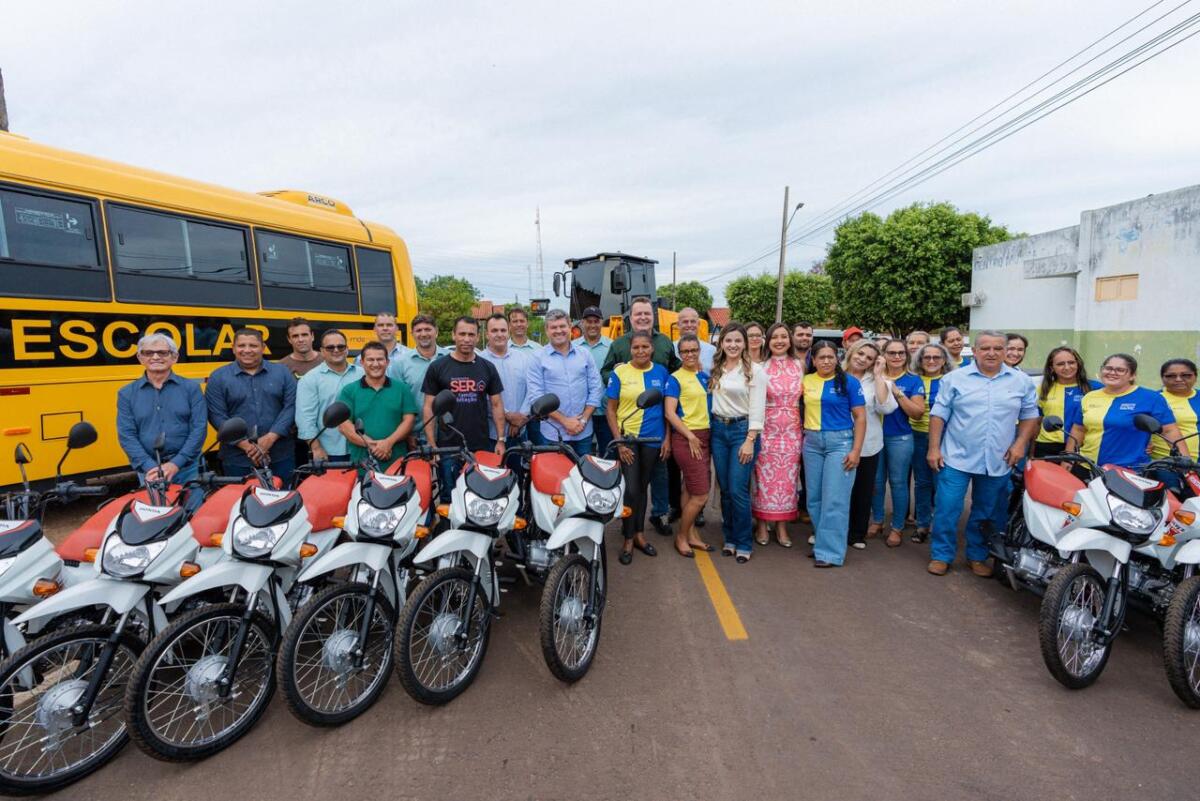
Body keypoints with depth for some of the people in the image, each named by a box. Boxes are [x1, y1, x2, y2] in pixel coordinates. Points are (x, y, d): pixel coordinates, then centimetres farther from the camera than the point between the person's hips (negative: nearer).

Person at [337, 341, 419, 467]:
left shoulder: (402, 388, 9)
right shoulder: (349, 391, 8)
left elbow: (409, 420, 2)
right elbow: (344, 425, -1)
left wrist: (389, 442, -12)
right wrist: (370, 444, -12)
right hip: (361, 463, 0)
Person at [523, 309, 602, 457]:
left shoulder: (585, 355, 8)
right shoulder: (537, 358, -1)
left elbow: (595, 389, 5)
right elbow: (536, 396, -8)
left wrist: (583, 419, -6)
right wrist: (564, 420, -13)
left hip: (584, 432, 3)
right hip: (553, 434, -3)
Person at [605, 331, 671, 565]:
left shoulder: (661, 372, 2)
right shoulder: (619, 372, -6)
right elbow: (610, 409, -3)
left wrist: (667, 438, 1)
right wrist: (619, 441, -10)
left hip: (653, 439, 3)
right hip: (628, 438, -3)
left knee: (643, 487, 15)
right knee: (630, 489, -3)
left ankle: (639, 534, 29)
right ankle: (628, 540, 13)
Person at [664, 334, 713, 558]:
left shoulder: (705, 375, 12)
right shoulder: (676, 378, -7)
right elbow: (669, 413, -12)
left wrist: (703, 437, 12)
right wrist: (690, 436, -16)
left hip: (704, 436, 6)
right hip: (685, 438, -6)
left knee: (690, 491, 14)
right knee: (701, 495, -6)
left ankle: (691, 534, 25)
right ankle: (681, 537, 12)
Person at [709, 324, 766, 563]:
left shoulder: (755, 370, -5)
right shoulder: (715, 369, 10)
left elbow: (757, 409, -9)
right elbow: (710, 399, 11)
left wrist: (750, 441, -14)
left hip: (743, 430, -4)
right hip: (718, 430, 5)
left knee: (738, 491, -6)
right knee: (724, 489, 10)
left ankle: (744, 543, 10)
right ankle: (730, 538, 24)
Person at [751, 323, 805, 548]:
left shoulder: (799, 365, 6)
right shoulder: (761, 366, -1)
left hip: (792, 431, 2)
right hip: (767, 430, -2)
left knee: (787, 478, 7)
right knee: (765, 477, 2)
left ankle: (782, 526, 20)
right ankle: (761, 524, 16)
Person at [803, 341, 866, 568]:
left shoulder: (849, 382, -4)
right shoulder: (806, 381, 6)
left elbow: (860, 417, -4)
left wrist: (856, 450, -11)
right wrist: (805, 434, 5)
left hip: (840, 442, -4)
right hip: (812, 442, 4)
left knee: (834, 499, -4)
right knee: (814, 497, 9)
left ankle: (829, 551, 3)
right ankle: (821, 542, 23)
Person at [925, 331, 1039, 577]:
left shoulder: (1021, 381, 5)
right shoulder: (955, 378, -2)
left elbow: (1029, 414, 10)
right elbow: (939, 414, -2)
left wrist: (1020, 443, -3)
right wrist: (934, 448, -6)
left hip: (998, 461, 3)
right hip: (957, 458, -2)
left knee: (986, 514, 14)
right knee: (946, 509, -1)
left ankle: (977, 556, 30)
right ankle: (941, 555, 13)